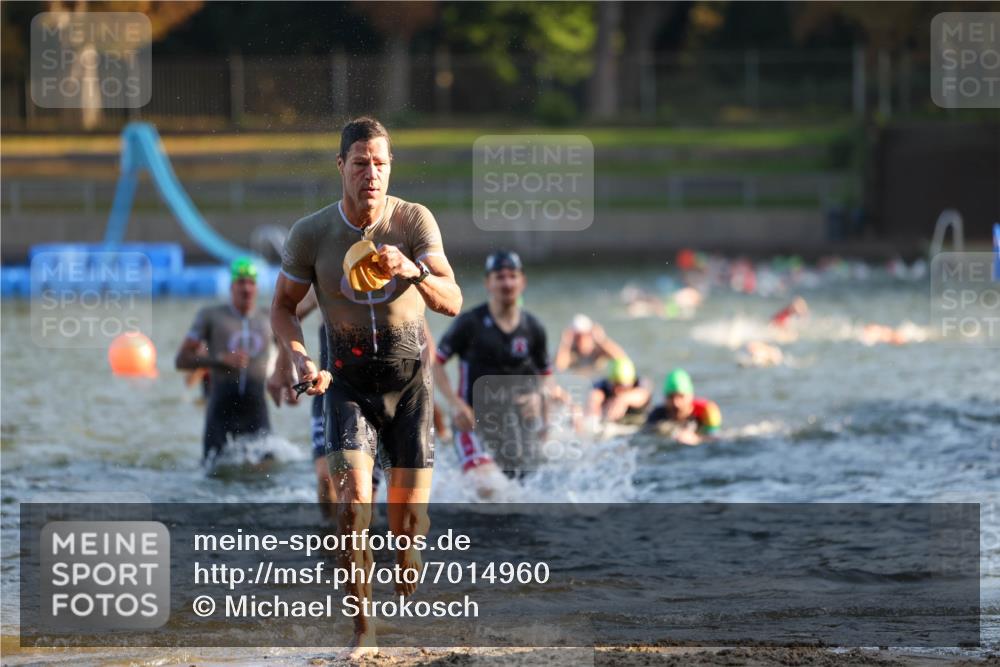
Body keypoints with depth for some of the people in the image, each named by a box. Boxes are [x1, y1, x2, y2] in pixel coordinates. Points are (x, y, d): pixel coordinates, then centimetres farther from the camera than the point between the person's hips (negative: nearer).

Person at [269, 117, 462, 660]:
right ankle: (362, 631, -11)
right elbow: (283, 305, 3)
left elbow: (452, 302, -21)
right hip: (349, 382, 0)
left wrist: (413, 272, -41)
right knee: (353, 502, -20)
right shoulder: (310, 234, -12)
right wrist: (298, 358, -15)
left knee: (409, 516, 0)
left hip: (410, 380, 1)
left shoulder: (415, 221, -13)